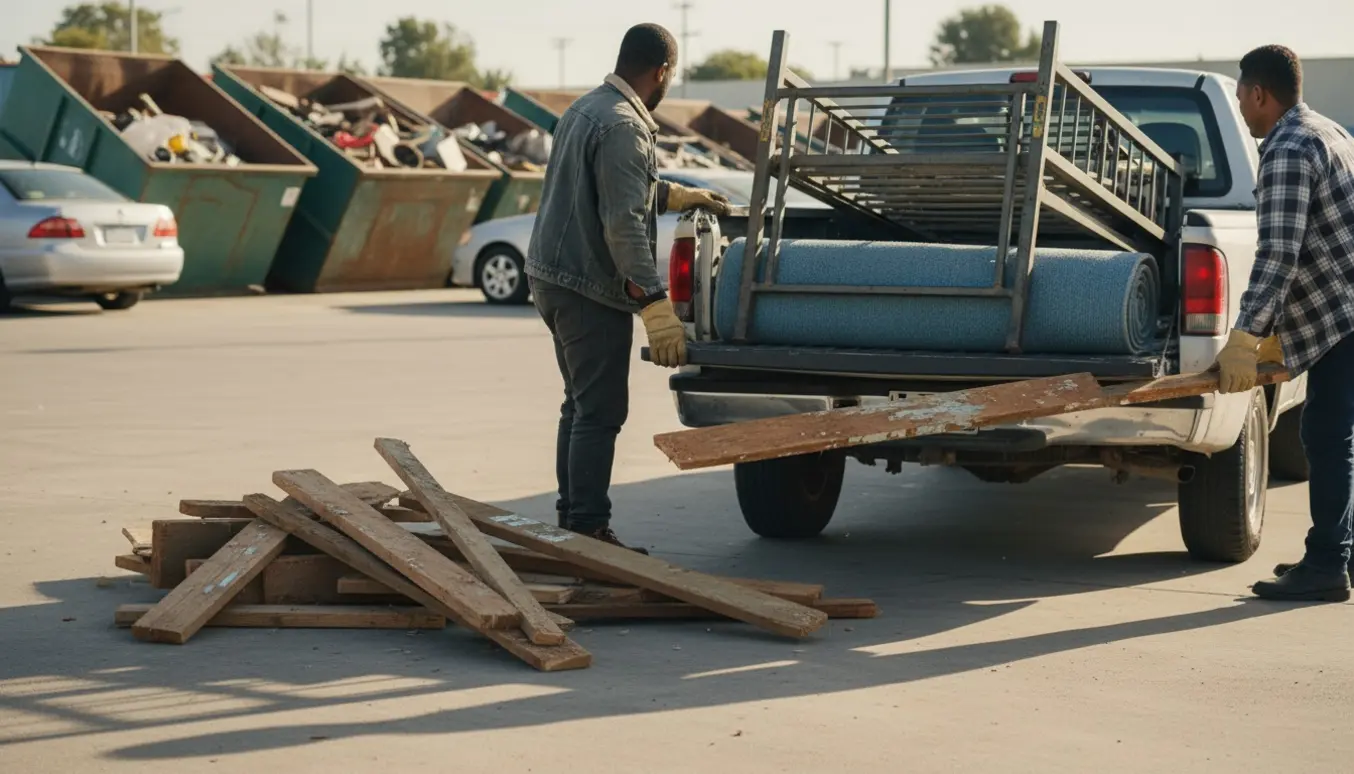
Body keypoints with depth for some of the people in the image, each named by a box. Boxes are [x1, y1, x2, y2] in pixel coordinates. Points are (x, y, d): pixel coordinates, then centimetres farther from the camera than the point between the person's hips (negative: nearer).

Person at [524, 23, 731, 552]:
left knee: (581, 405, 17)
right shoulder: (624, 126, -18)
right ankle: (589, 529, -5)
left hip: (553, 276, 10)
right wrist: (656, 306, -28)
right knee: (601, 411, -6)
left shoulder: (585, 108, 14)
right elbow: (623, 224, -25)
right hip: (591, 289, -10)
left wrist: (679, 195, 35)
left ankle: (572, 521, 22)